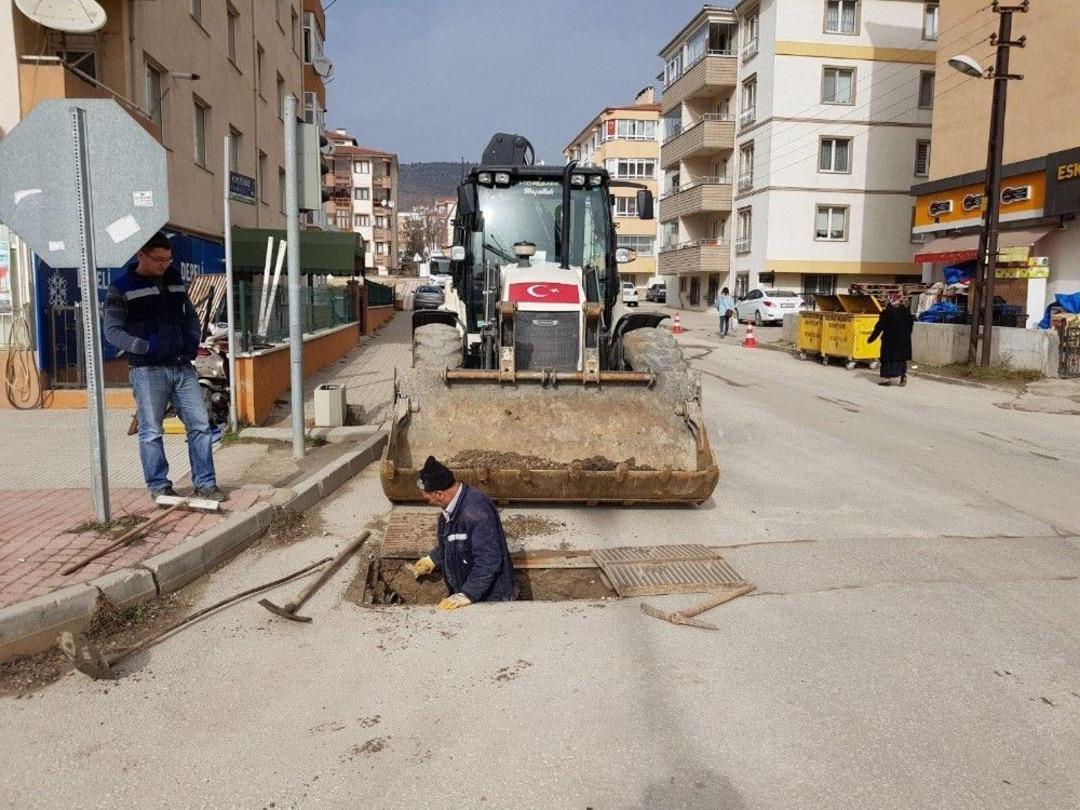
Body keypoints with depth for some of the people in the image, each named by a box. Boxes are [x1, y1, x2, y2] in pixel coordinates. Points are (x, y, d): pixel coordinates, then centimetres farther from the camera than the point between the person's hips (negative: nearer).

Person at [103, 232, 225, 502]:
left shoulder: (175, 281, 13)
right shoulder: (121, 288, -3)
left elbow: (190, 315, 23)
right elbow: (112, 331, -6)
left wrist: (193, 341, 4)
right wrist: (146, 347, -18)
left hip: (183, 367, 5)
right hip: (147, 371, -5)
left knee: (200, 425, 2)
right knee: (151, 431, 3)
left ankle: (205, 483, 11)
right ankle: (159, 486, 15)